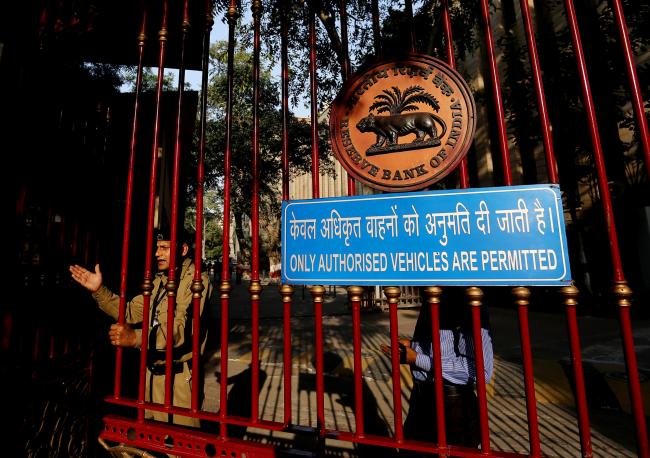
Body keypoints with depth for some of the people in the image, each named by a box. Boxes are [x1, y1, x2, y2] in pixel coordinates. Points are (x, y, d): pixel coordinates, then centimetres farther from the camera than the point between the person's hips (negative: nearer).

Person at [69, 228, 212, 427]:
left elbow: (183, 328, -28)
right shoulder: (159, 280, 12)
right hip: (153, 373, 8)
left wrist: (136, 337, -37)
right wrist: (99, 291, 5)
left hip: (179, 376, -8)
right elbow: (131, 312, 13)